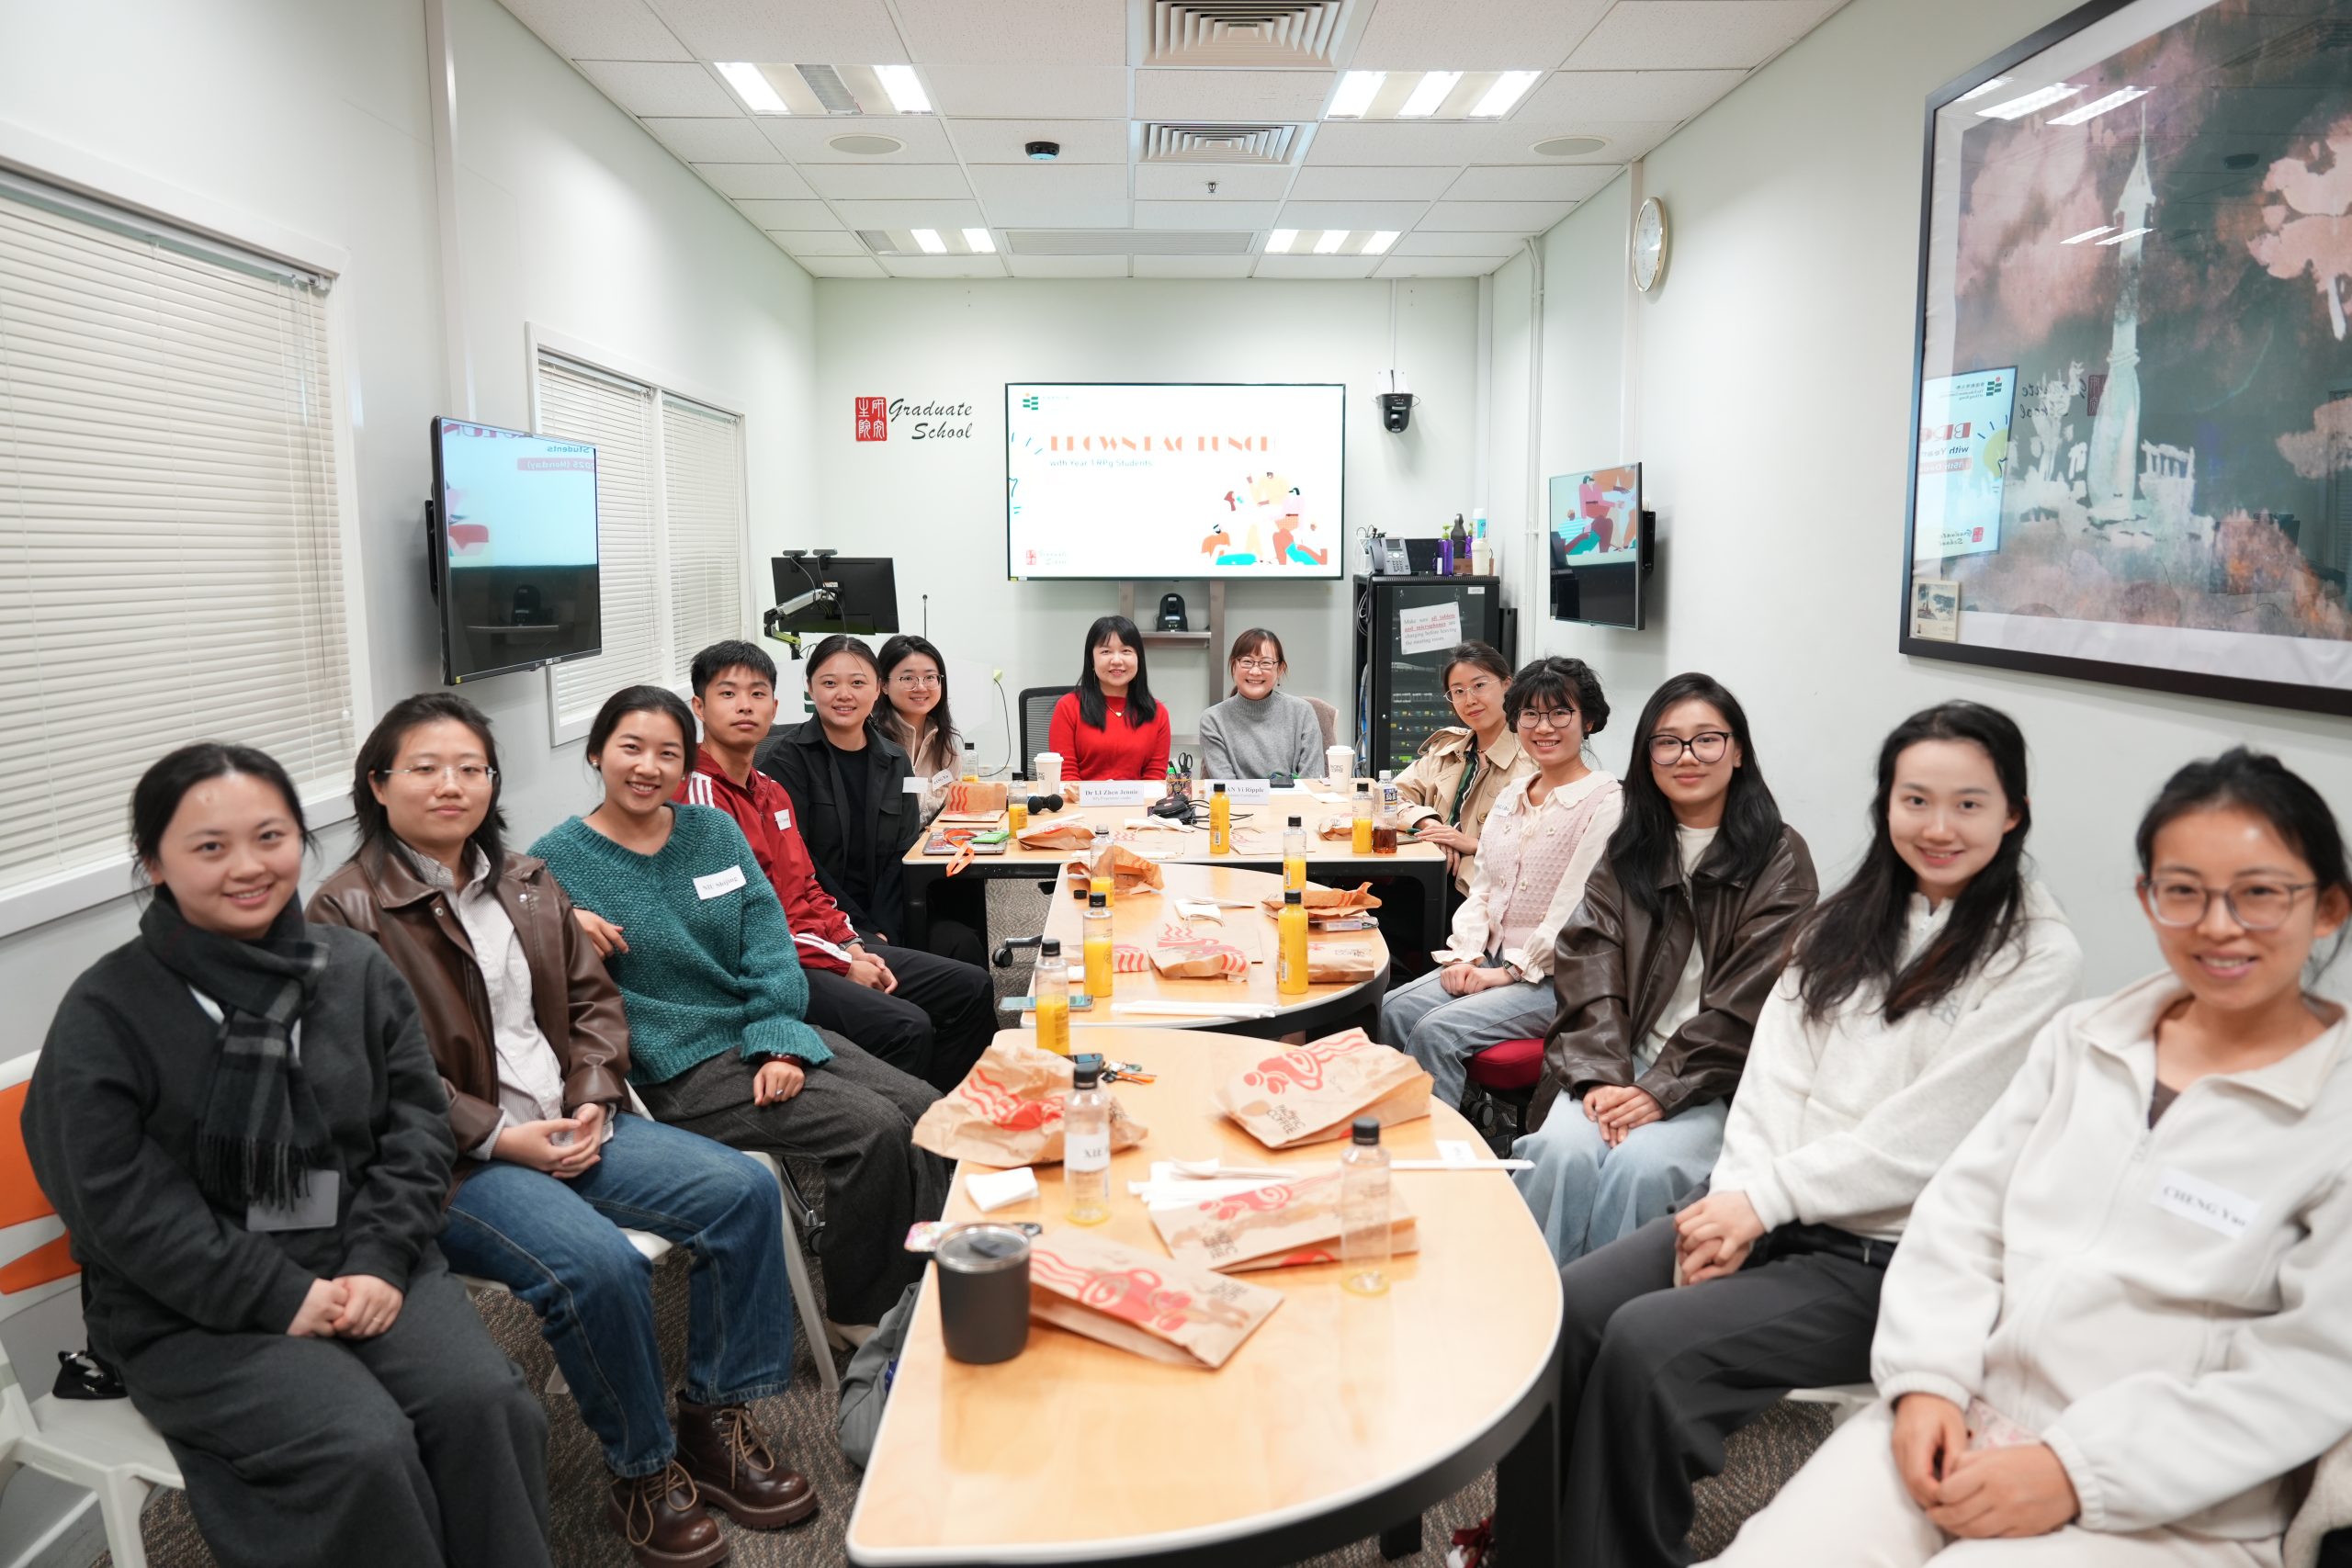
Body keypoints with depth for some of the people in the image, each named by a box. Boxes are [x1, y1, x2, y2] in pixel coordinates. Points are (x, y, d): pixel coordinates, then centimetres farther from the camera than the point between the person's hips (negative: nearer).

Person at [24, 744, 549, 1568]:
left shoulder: (357, 967, 4)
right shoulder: (105, 1013, -8)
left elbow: (417, 1122, 4)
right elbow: (119, 1203, -12)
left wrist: (380, 1262, -10)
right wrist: (281, 1297, -17)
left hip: (365, 1265, 4)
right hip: (193, 1310, -3)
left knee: (483, 1402, -20)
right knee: (364, 1449, -24)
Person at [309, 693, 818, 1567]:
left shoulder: (526, 884, 13)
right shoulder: (346, 912, -6)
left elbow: (593, 1000, 14)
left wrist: (592, 1101, -3)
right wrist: (501, 1137, -17)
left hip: (572, 1125, 7)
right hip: (453, 1161, -6)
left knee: (743, 1191, -10)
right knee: (598, 1263, -32)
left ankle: (714, 1419, 4)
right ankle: (643, 1472, -6)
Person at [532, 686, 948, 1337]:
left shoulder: (714, 830, 9)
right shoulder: (556, 861, -5)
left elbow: (769, 945, 3)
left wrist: (781, 1042, -9)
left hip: (766, 1036, 6)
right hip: (681, 1069, -6)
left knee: (923, 1106, -10)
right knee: (873, 1129, -21)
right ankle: (859, 1313, 1)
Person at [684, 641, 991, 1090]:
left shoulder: (772, 791, 17)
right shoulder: (700, 795, -13)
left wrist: (853, 946, 2)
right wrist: (841, 964, -16)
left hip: (822, 948, 10)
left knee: (972, 986, 7)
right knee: (905, 1027, -29)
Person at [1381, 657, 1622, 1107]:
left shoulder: (1605, 804, -10)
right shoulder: (1512, 795, 14)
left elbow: (1574, 911, -17)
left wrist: (1510, 971, -16)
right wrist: (1466, 955, -1)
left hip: (1557, 980, -7)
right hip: (1492, 961, 7)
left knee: (1437, 1031, -26)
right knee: (1393, 1009, -15)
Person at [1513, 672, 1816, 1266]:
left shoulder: (1778, 857, 1)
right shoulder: (1628, 850, 13)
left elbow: (1747, 998, -8)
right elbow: (1589, 966, 1)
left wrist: (1662, 1089, -16)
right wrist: (1603, 1077, -14)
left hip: (1721, 1080, -3)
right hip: (1618, 1063, 3)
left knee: (1641, 1164, -30)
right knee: (1563, 1149, -27)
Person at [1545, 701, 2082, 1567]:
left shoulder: (2038, 958, -8)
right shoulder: (1849, 919, 11)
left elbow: (1924, 1136, -14)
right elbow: (1777, 1068, 4)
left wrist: (1764, 1198, -14)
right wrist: (1732, 1201, -9)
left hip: (1882, 1256, -5)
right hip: (1766, 1213, 6)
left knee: (1646, 1344, -23)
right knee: (1570, 1302, -14)